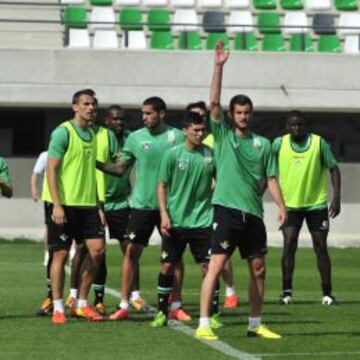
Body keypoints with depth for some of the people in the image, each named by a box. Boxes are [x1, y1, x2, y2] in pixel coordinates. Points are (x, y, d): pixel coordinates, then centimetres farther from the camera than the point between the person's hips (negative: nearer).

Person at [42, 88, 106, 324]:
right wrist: (57, 205, -18)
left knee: (97, 249, -1)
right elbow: (51, 169, -12)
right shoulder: (64, 132, -8)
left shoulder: (92, 135, 14)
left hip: (87, 205, 7)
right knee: (61, 254, -1)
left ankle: (82, 304, 10)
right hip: (64, 204, -7)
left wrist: (98, 205, 16)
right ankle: (58, 308, 7)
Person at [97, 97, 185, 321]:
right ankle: (124, 305, 0)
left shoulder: (176, 136, -1)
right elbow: (121, 168, 8)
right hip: (142, 204, 1)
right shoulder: (136, 137, 4)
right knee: (132, 251, -4)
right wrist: (98, 164, -6)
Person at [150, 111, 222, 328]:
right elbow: (162, 185, 1)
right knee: (167, 266, 3)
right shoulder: (173, 154, -3)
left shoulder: (211, 154, 1)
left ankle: (213, 314, 4)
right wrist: (164, 214, -8)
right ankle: (162, 312, 15)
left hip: (203, 220, 1)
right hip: (175, 220, -1)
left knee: (208, 266, -3)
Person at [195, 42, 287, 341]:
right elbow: (214, 103, -6)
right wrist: (218, 67, -13)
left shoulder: (263, 144, 12)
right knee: (216, 265, -12)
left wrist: (281, 205, -1)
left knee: (258, 269, 8)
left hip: (253, 214, 4)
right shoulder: (223, 135, 4)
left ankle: (255, 324, 20)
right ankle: (204, 324, -13)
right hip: (228, 209, -4)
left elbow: (271, 178, 12)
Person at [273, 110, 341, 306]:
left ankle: (327, 293, 9)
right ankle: (287, 291, -2)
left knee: (321, 247, 2)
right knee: (289, 245, -10)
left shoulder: (319, 143, -7)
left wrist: (336, 198, -9)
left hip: (317, 203, 0)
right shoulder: (279, 144, -4)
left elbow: (333, 169, -1)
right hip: (290, 204, 0)